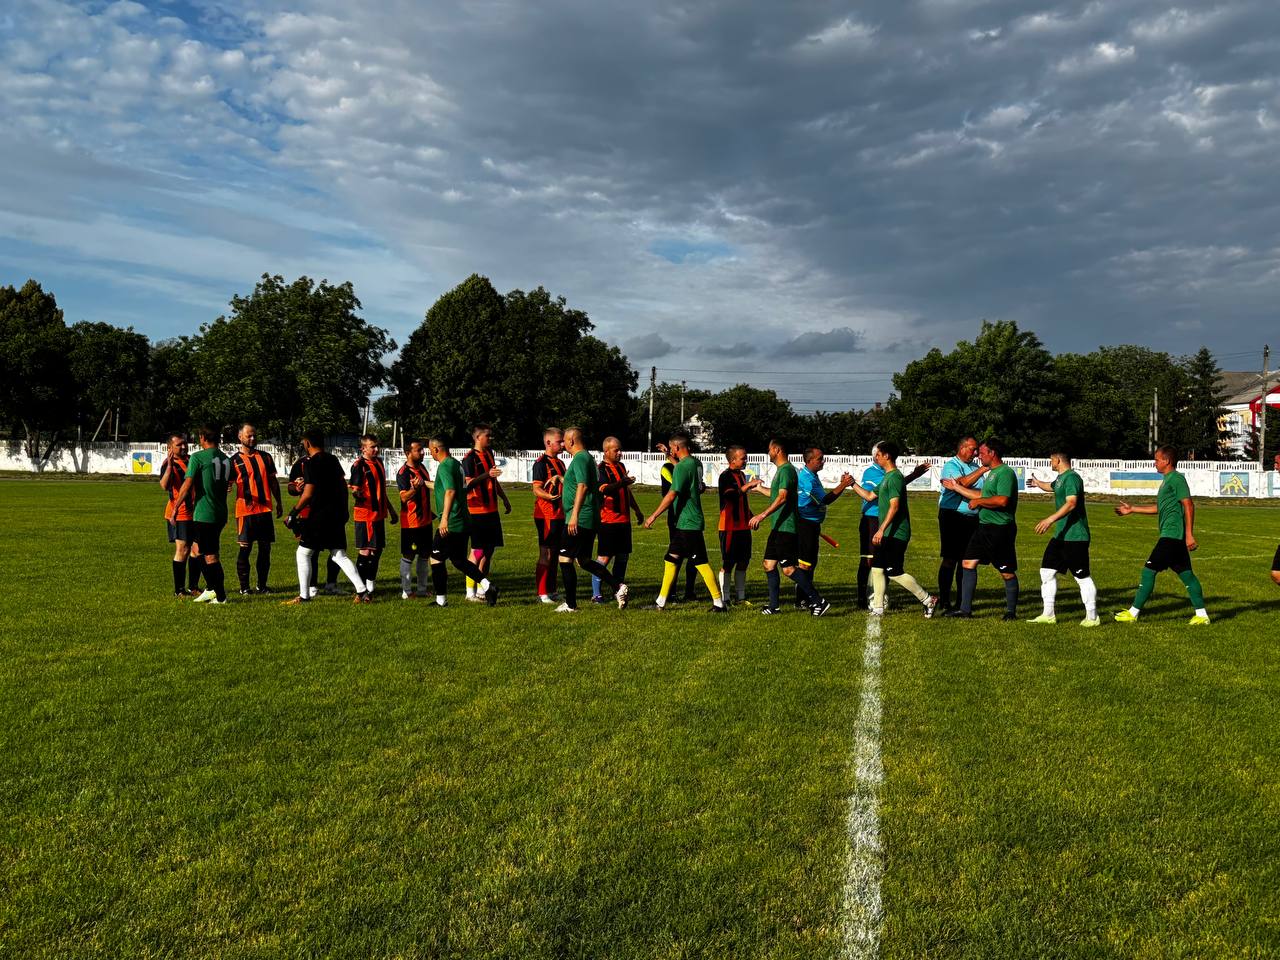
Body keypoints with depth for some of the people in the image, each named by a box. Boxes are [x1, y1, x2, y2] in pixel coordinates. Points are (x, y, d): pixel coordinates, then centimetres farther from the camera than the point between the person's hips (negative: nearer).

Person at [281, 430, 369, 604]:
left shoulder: (311, 463, -13)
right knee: (339, 555, 11)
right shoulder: (333, 459, 11)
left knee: (303, 553, 6)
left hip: (319, 516, -8)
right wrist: (343, 510, 28)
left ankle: (304, 596, 9)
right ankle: (363, 591, 3)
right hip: (337, 514, 8)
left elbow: (308, 494, -17)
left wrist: (293, 513, -8)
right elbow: (343, 486, 19)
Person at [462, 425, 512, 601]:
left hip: (491, 509, 8)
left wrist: (504, 499, 27)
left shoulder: (489, 454, 15)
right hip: (477, 510, -8)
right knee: (478, 550, -6)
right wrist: (487, 474, -32)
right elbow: (468, 483, -21)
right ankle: (470, 591, 1)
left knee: (489, 549, 10)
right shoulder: (470, 458, -10)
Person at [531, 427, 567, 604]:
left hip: (559, 514, 9)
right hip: (546, 515, -9)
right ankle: (542, 593, -2)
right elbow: (537, 490, -17)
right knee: (546, 554, -6)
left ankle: (551, 591, 19)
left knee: (555, 553, 12)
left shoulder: (560, 463, 18)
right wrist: (551, 497, -31)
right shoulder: (541, 463, -10)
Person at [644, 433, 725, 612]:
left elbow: (672, 495, -21)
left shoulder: (682, 467, -17)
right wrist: (670, 456, 37)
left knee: (701, 563, -6)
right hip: (684, 523, 10)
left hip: (688, 523, -10)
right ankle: (661, 602, 18)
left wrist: (653, 516, -16)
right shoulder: (695, 463, 10)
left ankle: (719, 602, -2)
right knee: (671, 558, 13)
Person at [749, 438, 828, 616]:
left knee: (789, 568, -12)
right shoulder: (780, 470, 17)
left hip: (786, 527, -10)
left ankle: (818, 601, -7)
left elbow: (782, 497, -27)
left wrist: (762, 515, -32)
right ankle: (774, 606, 15)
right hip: (778, 527, 10)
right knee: (769, 564, 10)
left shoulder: (786, 470, -14)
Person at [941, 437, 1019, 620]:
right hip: (984, 526, 10)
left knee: (1007, 572, 2)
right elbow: (983, 495, 24)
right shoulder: (992, 472, 17)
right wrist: (957, 487, 26)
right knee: (968, 563, 6)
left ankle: (1011, 611, 14)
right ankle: (965, 608, 9)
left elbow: (1002, 501, -26)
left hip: (1001, 529, -10)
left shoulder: (1005, 473, -15)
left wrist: (978, 502, -15)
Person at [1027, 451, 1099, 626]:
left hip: (1075, 537, -10)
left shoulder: (1072, 477, -15)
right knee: (1047, 571, 10)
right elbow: (1050, 487, 41)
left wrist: (1051, 519, -38)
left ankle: (1092, 617, 7)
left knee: (1082, 577, -4)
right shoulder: (1060, 478, 16)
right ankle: (1048, 615, 15)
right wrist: (1037, 482, 59)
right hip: (1061, 535, 10)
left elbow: (1071, 503, -30)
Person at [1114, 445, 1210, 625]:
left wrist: (1189, 534, -21)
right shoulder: (1167, 480, 19)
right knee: (1186, 574, 10)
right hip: (1174, 536, 10)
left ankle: (1133, 613, -2)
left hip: (1171, 534, -10)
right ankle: (1201, 614, 13)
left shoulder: (1176, 479, -11)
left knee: (1149, 570, -7)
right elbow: (1158, 508, 28)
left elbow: (1189, 505, -17)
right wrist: (1132, 509, 27)